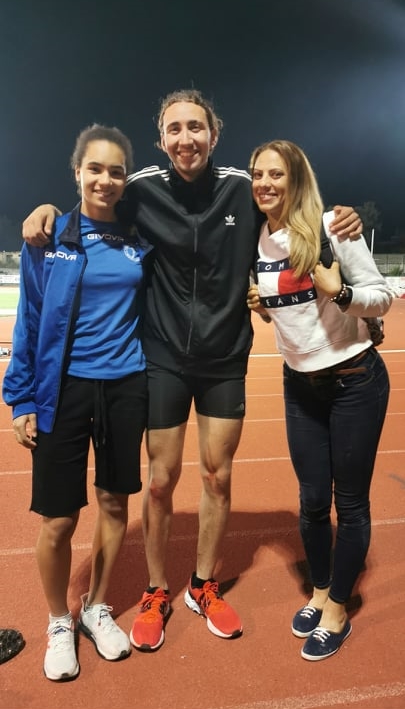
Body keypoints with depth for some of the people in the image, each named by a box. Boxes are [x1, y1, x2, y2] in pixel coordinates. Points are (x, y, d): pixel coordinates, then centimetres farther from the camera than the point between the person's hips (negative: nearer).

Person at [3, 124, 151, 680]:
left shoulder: (139, 239, 2)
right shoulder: (47, 237, -3)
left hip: (125, 389, 2)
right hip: (63, 389, -2)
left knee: (114, 503, 13)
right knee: (58, 519, 4)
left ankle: (97, 609, 37)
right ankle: (59, 623, 31)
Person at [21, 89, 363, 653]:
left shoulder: (245, 188, -5)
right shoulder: (142, 190, -8)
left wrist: (339, 224, -10)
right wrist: (48, 210, -12)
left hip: (226, 360, 2)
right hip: (164, 358, -1)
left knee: (217, 476, 10)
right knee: (161, 481, 6)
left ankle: (203, 587, 34)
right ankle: (157, 594, 30)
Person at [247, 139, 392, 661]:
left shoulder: (331, 227, -13)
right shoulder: (258, 240, 2)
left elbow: (383, 297, -9)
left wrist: (340, 293, -27)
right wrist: (261, 305, -5)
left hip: (355, 381, -4)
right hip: (300, 384, 5)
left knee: (350, 501, 8)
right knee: (313, 500, 13)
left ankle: (338, 610, 28)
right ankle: (319, 593, 38)